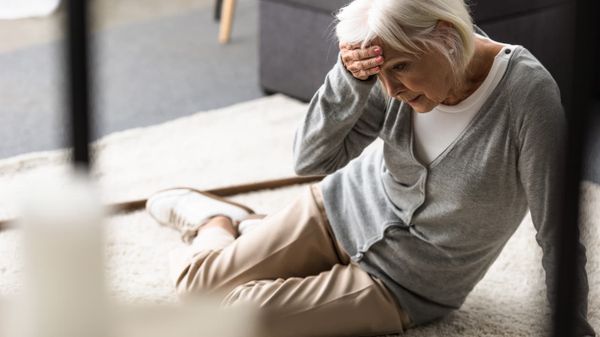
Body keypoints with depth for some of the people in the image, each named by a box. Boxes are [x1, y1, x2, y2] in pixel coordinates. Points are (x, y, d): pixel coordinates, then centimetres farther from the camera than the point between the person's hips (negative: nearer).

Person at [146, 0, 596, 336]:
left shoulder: (527, 94, -32)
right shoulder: (408, 71, -18)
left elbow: (558, 235, -25)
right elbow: (312, 159, -16)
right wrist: (351, 79, -31)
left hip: (400, 284, -3)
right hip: (345, 210, 4)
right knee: (196, 280, 8)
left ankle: (225, 223, 22)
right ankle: (217, 218, 42)